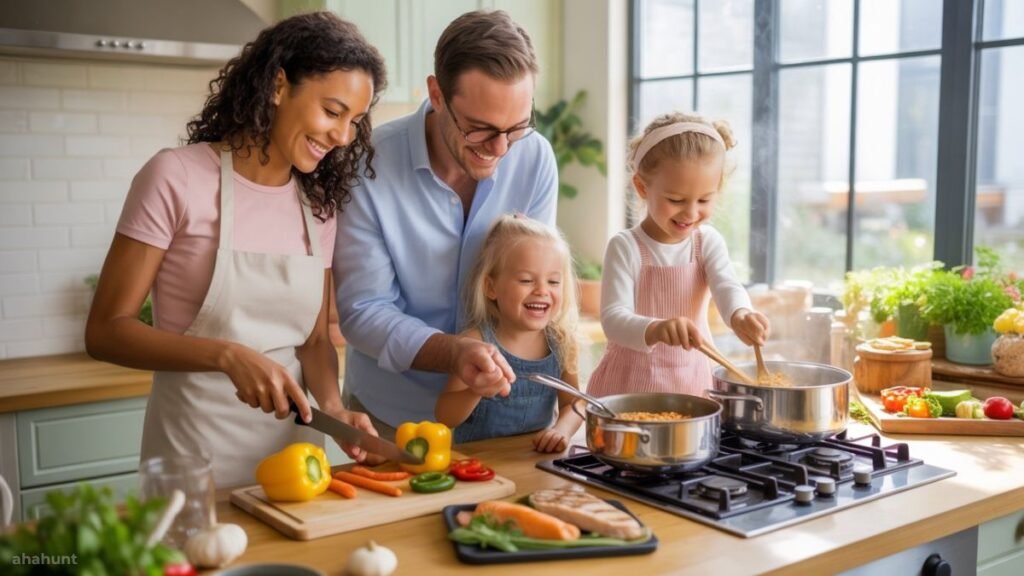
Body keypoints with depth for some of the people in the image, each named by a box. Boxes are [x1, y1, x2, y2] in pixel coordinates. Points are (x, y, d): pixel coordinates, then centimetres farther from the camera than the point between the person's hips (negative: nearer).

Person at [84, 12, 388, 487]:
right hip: (195, 452, -4)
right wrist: (228, 354, -25)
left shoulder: (320, 203, 3)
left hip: (292, 439, 5)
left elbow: (314, 339, 7)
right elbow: (105, 330, -12)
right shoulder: (177, 178, -12)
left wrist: (333, 405, -12)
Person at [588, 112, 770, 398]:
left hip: (692, 379, 3)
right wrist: (655, 329, -41)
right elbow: (614, 317, -20)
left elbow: (727, 285, -16)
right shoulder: (625, 247, -11)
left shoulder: (708, 242, 0)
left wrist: (740, 315, -40)